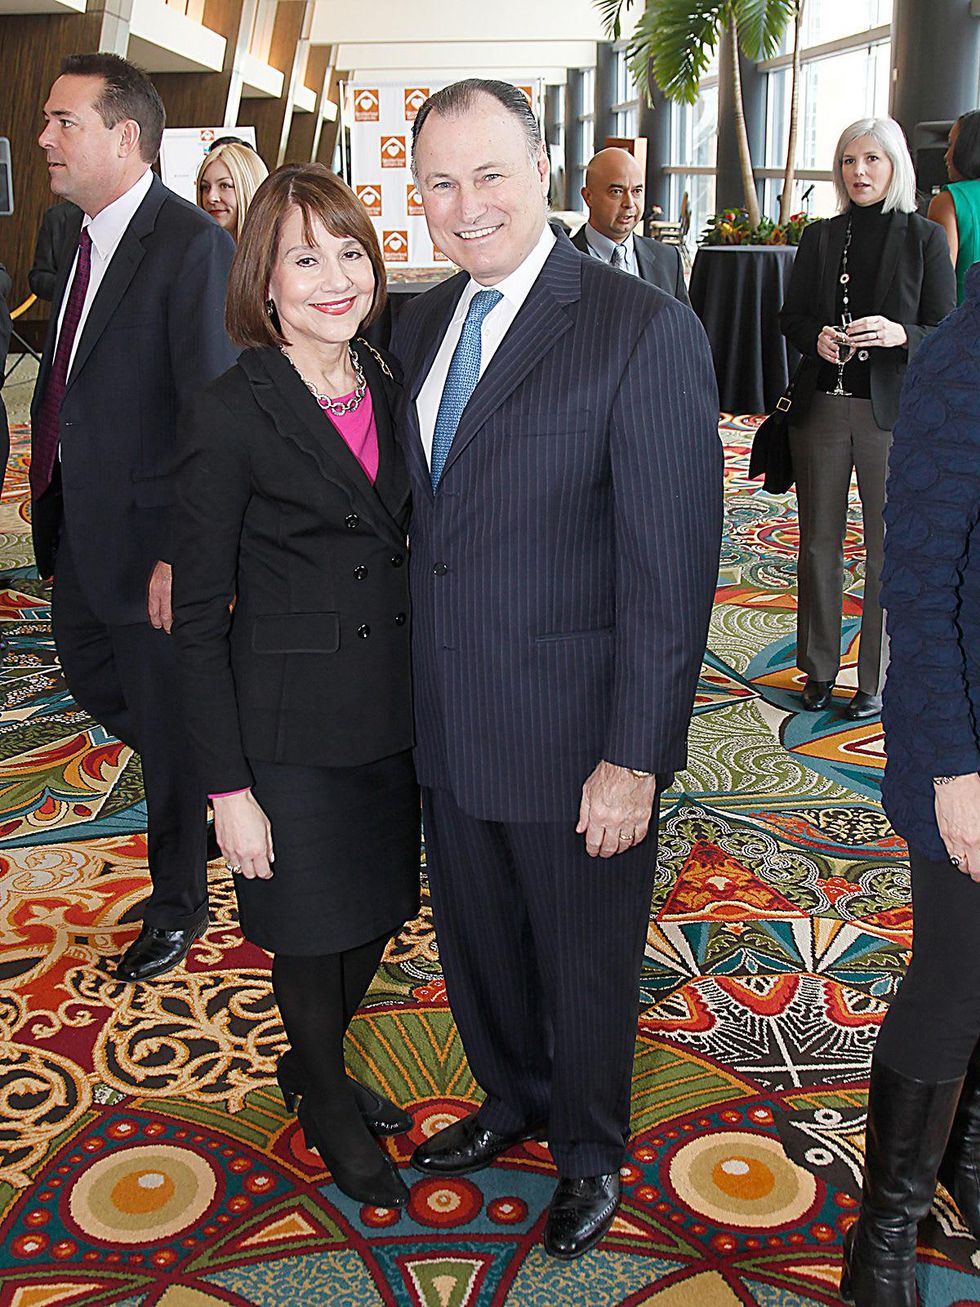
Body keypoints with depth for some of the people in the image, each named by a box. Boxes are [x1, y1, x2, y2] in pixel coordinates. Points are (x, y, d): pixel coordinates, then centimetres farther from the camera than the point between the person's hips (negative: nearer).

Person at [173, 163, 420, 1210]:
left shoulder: (385, 391, 3)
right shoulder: (233, 416, -15)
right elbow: (198, 619, -13)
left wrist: (422, 701, 10)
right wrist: (227, 787, -14)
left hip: (393, 715, 6)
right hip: (291, 726, -6)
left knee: (374, 916, 19)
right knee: (315, 935, 12)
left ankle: (315, 1068, 48)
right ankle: (327, 1107, 41)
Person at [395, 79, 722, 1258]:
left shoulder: (646, 332, -17)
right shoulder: (421, 322, 5)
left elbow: (671, 566, -18)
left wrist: (634, 757, -18)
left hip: (575, 741, -6)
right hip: (446, 722, 6)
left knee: (584, 964, 16)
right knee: (476, 942, 24)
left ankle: (589, 1152, 44)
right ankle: (512, 1101, 53)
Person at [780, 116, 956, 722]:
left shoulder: (925, 237, 0)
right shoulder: (820, 238, 9)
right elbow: (791, 315, 12)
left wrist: (900, 334, -21)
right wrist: (817, 337, -9)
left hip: (893, 412, -3)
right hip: (822, 406, 3)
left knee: (889, 551, 2)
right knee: (819, 542, 9)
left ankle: (879, 679, 14)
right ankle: (820, 668, 23)